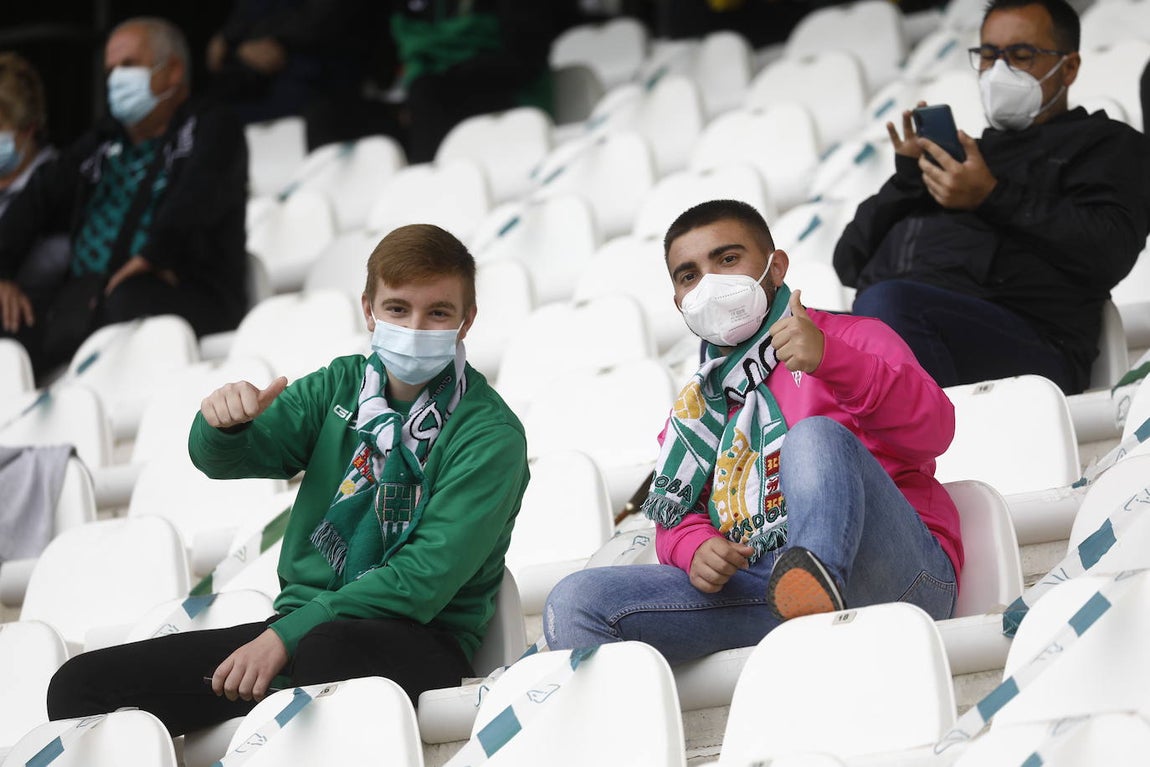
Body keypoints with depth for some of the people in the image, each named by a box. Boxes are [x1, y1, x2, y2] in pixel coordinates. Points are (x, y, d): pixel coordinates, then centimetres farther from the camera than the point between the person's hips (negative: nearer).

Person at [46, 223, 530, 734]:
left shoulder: (490, 436, -5)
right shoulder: (341, 386, 12)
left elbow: (429, 577, -15)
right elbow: (225, 458, 2)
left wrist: (289, 634, -21)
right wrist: (224, 422, -24)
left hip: (418, 639, -5)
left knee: (324, 653, -42)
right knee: (80, 684, -9)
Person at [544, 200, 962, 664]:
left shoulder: (853, 339, 14)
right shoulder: (697, 407, 30)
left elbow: (932, 431, -6)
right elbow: (676, 517, 22)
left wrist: (829, 359, -23)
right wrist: (695, 548, -4)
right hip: (759, 590, 4)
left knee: (815, 435, -32)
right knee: (577, 601, -14)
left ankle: (818, 582, -58)